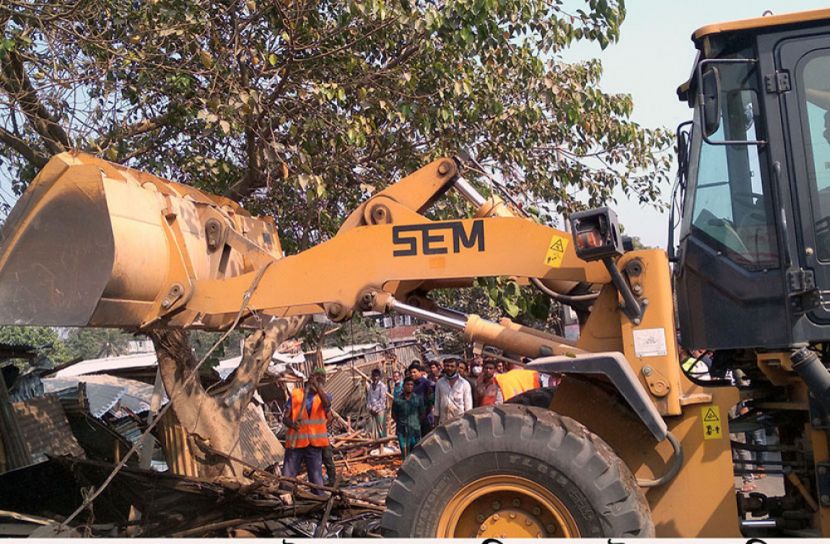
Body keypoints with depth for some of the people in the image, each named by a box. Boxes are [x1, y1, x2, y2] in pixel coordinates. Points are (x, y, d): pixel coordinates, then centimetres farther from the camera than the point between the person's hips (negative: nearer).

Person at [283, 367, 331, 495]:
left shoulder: (324, 396, 7)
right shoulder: (295, 394, 8)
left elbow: (326, 403, -19)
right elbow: (286, 417, 4)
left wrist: (317, 386, -33)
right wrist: (292, 424, -19)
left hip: (314, 444, -1)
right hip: (295, 442, 1)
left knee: (317, 482, 1)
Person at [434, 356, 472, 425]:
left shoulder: (464, 384, -1)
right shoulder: (439, 383, 7)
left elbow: (468, 405, 1)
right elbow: (437, 403, 10)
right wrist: (436, 424, 8)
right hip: (443, 422, 2)